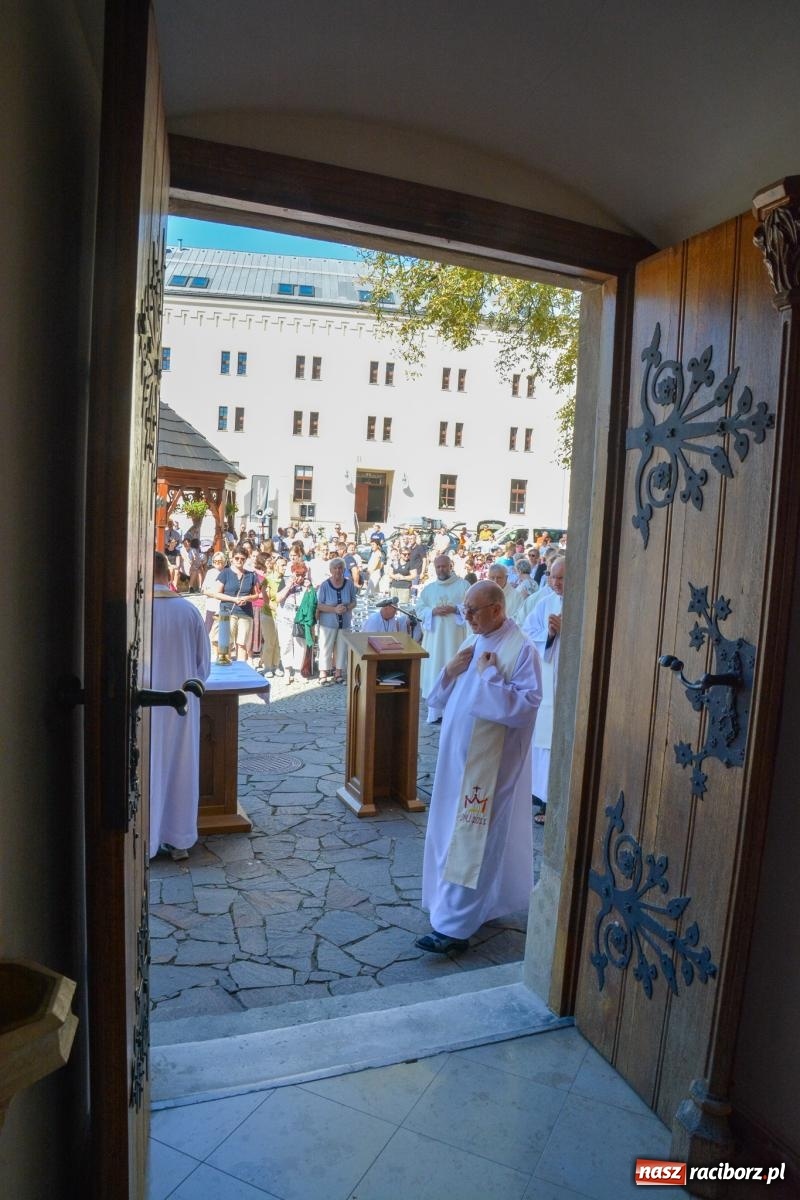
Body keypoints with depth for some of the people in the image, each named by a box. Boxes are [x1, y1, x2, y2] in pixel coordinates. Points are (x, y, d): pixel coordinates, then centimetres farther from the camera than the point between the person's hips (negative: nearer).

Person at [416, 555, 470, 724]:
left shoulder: (463, 585, 4)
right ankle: (434, 713, 7)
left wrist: (454, 609, -16)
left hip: (455, 636, -3)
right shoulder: (428, 588, 13)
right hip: (434, 636, 3)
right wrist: (433, 611, -11)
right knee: (434, 672, 1)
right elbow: (419, 609, 8)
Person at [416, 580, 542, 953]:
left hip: (488, 761, -8)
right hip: (457, 754, 8)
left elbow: (526, 706, -20)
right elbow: (440, 698, 13)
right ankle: (476, 905, 33)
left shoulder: (521, 649, -13)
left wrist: (490, 674, -21)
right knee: (453, 831, 16)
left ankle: (454, 925, 3)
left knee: (470, 838, -4)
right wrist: (449, 671, -7)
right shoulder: (472, 642, 9)